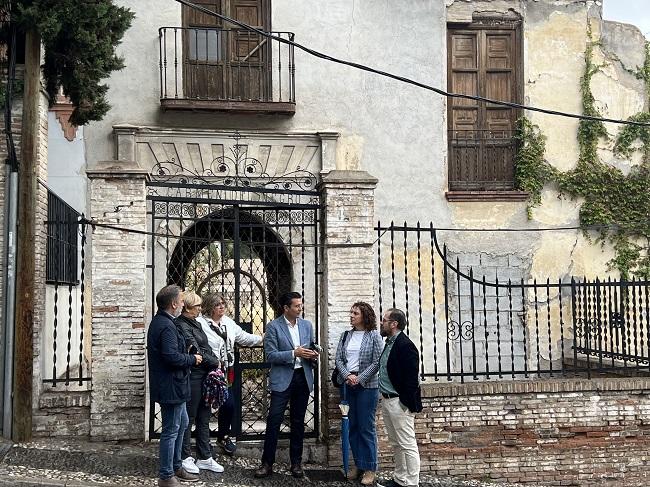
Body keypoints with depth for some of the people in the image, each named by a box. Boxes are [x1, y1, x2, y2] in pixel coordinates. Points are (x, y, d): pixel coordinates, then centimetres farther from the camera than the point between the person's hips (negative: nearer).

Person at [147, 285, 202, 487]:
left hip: (173, 385, 11)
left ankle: (176, 467, 34)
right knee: (171, 430, -1)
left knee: (182, 423, 22)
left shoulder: (159, 321, 12)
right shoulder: (166, 326, -22)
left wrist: (188, 356, 9)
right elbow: (172, 356, -29)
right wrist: (193, 359, -14)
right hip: (170, 386, -11)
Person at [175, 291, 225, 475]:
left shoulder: (195, 323, 13)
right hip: (192, 376, -9)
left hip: (204, 375, 9)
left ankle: (204, 458, 21)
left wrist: (214, 360, 0)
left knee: (204, 418, 13)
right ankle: (185, 457, 15)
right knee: (188, 418, 3)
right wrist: (215, 362, -6)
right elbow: (196, 352, -18)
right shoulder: (181, 326, -15)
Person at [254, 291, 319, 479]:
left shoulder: (306, 325, 10)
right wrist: (294, 353, -20)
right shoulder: (273, 326, -5)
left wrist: (313, 355, -5)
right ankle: (267, 463, 4)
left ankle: (296, 463, 19)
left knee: (298, 422, 10)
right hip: (282, 379, -4)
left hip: (303, 377, 4)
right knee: (273, 421, -5)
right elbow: (270, 355, -11)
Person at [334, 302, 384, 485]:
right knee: (353, 426, 9)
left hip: (367, 386, -5)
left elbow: (377, 362, -9)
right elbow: (339, 359, 7)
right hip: (347, 385, 5)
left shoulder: (374, 336, -4)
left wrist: (359, 379, -13)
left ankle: (370, 468, 5)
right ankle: (357, 464, 19)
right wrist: (347, 376, -9)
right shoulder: (346, 336, 10)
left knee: (366, 427, -3)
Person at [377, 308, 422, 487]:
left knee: (407, 445, -3)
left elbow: (411, 378, -20)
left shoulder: (405, 345, -17)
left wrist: (406, 403, -19)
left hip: (400, 403, -10)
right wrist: (384, 397, 16)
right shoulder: (389, 343, 12)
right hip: (387, 400, 10)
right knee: (395, 444, 18)